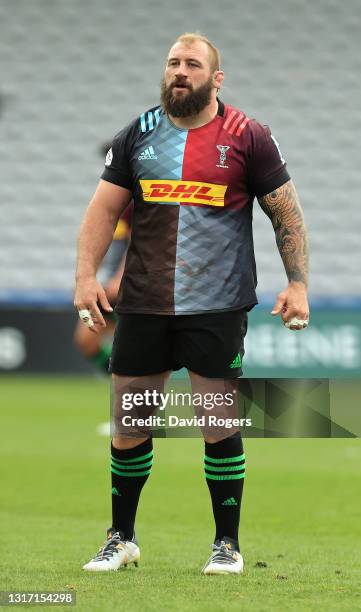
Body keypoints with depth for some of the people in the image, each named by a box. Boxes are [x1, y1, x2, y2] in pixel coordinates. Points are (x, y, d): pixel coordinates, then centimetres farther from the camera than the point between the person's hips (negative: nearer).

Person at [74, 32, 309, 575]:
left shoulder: (247, 137, -1)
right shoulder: (137, 136, 8)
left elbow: (287, 214, 2)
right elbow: (104, 209, 8)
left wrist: (297, 283, -7)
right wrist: (86, 275, -5)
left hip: (216, 307, -3)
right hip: (143, 305, 3)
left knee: (219, 426, -2)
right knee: (128, 427, 6)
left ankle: (228, 544, 12)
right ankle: (122, 538, 22)